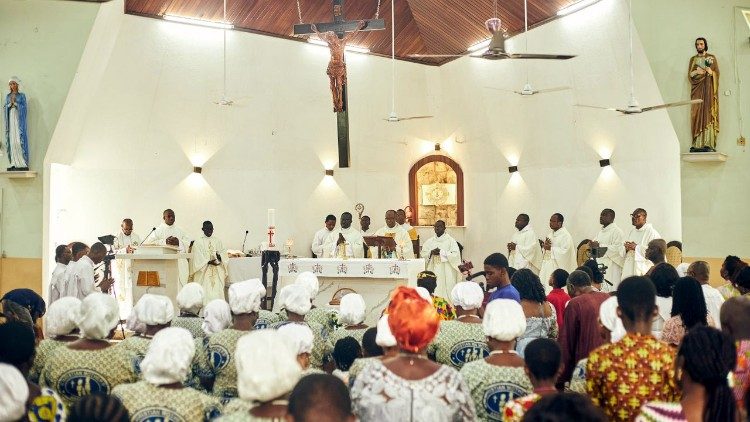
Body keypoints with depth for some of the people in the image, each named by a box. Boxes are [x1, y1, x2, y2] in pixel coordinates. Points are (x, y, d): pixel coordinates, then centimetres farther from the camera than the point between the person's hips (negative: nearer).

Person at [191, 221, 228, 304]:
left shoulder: (217, 241, 13)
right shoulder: (198, 243, 2)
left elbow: (224, 255, 9)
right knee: (205, 293, -10)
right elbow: (198, 259, -5)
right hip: (204, 273, -3)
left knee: (217, 291, -5)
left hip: (217, 273, 3)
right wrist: (209, 262, -18)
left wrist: (219, 257, -12)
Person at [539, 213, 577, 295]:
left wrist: (550, 248, -15)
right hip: (547, 266, 8)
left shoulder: (566, 235, -10)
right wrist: (545, 246, -2)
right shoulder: (551, 234, 16)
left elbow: (564, 252, -19)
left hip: (558, 268, -8)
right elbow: (544, 251, 20)